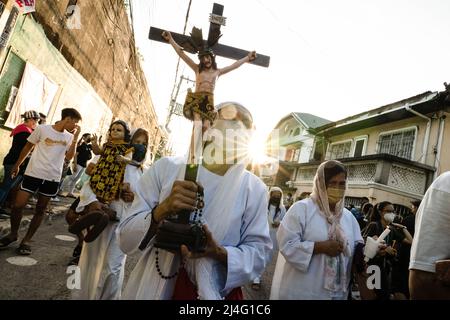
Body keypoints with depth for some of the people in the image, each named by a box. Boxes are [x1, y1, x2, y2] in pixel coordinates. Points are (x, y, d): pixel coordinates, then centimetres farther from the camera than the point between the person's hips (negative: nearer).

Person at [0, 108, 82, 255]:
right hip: (33, 173, -2)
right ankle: (13, 234, 24)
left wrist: (75, 137, -12)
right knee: (18, 205, -1)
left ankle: (26, 240, 22)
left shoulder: (69, 137, 4)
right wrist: (17, 165, 12)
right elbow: (28, 147, 6)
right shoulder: (42, 129, -5)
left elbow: (69, 157, -7)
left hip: (53, 178, 3)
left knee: (40, 210, 9)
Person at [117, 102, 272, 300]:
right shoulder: (165, 168, -10)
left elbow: (259, 251, -7)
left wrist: (219, 253, -24)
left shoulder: (254, 188, -9)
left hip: (215, 291, 0)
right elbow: (126, 238, -9)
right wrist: (161, 210, -27)